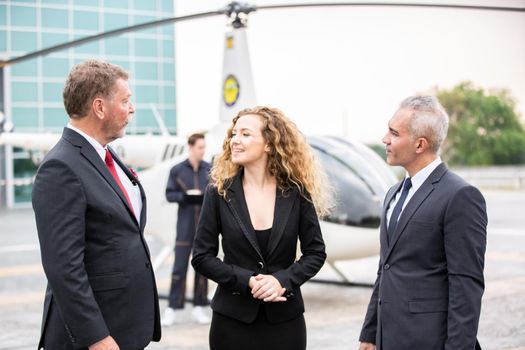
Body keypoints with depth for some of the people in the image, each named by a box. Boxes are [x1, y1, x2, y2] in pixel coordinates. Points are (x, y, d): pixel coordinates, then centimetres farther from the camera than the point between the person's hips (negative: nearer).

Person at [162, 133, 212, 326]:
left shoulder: (210, 170, 4)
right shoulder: (177, 170, 1)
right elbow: (169, 194, 2)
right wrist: (185, 196, -15)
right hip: (185, 225, -2)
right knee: (179, 268, -2)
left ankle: (199, 307, 15)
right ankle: (173, 308, 3)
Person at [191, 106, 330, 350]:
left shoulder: (296, 192, -2)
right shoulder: (219, 193, -2)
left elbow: (315, 252, 3)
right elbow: (202, 256, -2)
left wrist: (283, 280, -14)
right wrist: (247, 281, -14)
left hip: (284, 318, 0)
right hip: (233, 318, 0)